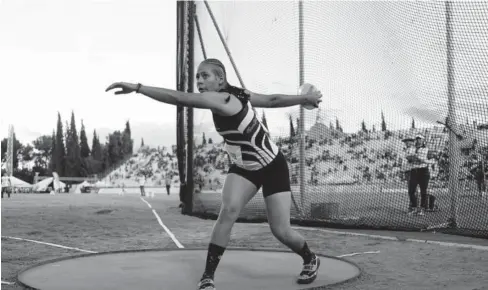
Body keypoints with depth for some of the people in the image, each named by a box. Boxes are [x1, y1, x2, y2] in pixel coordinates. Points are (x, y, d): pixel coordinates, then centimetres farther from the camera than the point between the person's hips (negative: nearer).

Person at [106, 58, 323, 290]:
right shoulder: (234, 95, -5)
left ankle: (311, 260, 29)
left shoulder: (222, 100, -30)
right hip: (243, 168, 7)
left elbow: (179, 98, -40)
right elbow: (273, 100, 2)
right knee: (228, 212, -18)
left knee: (280, 231, -2)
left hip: (272, 167, -7)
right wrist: (304, 98, 12)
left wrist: (137, 87, -45)